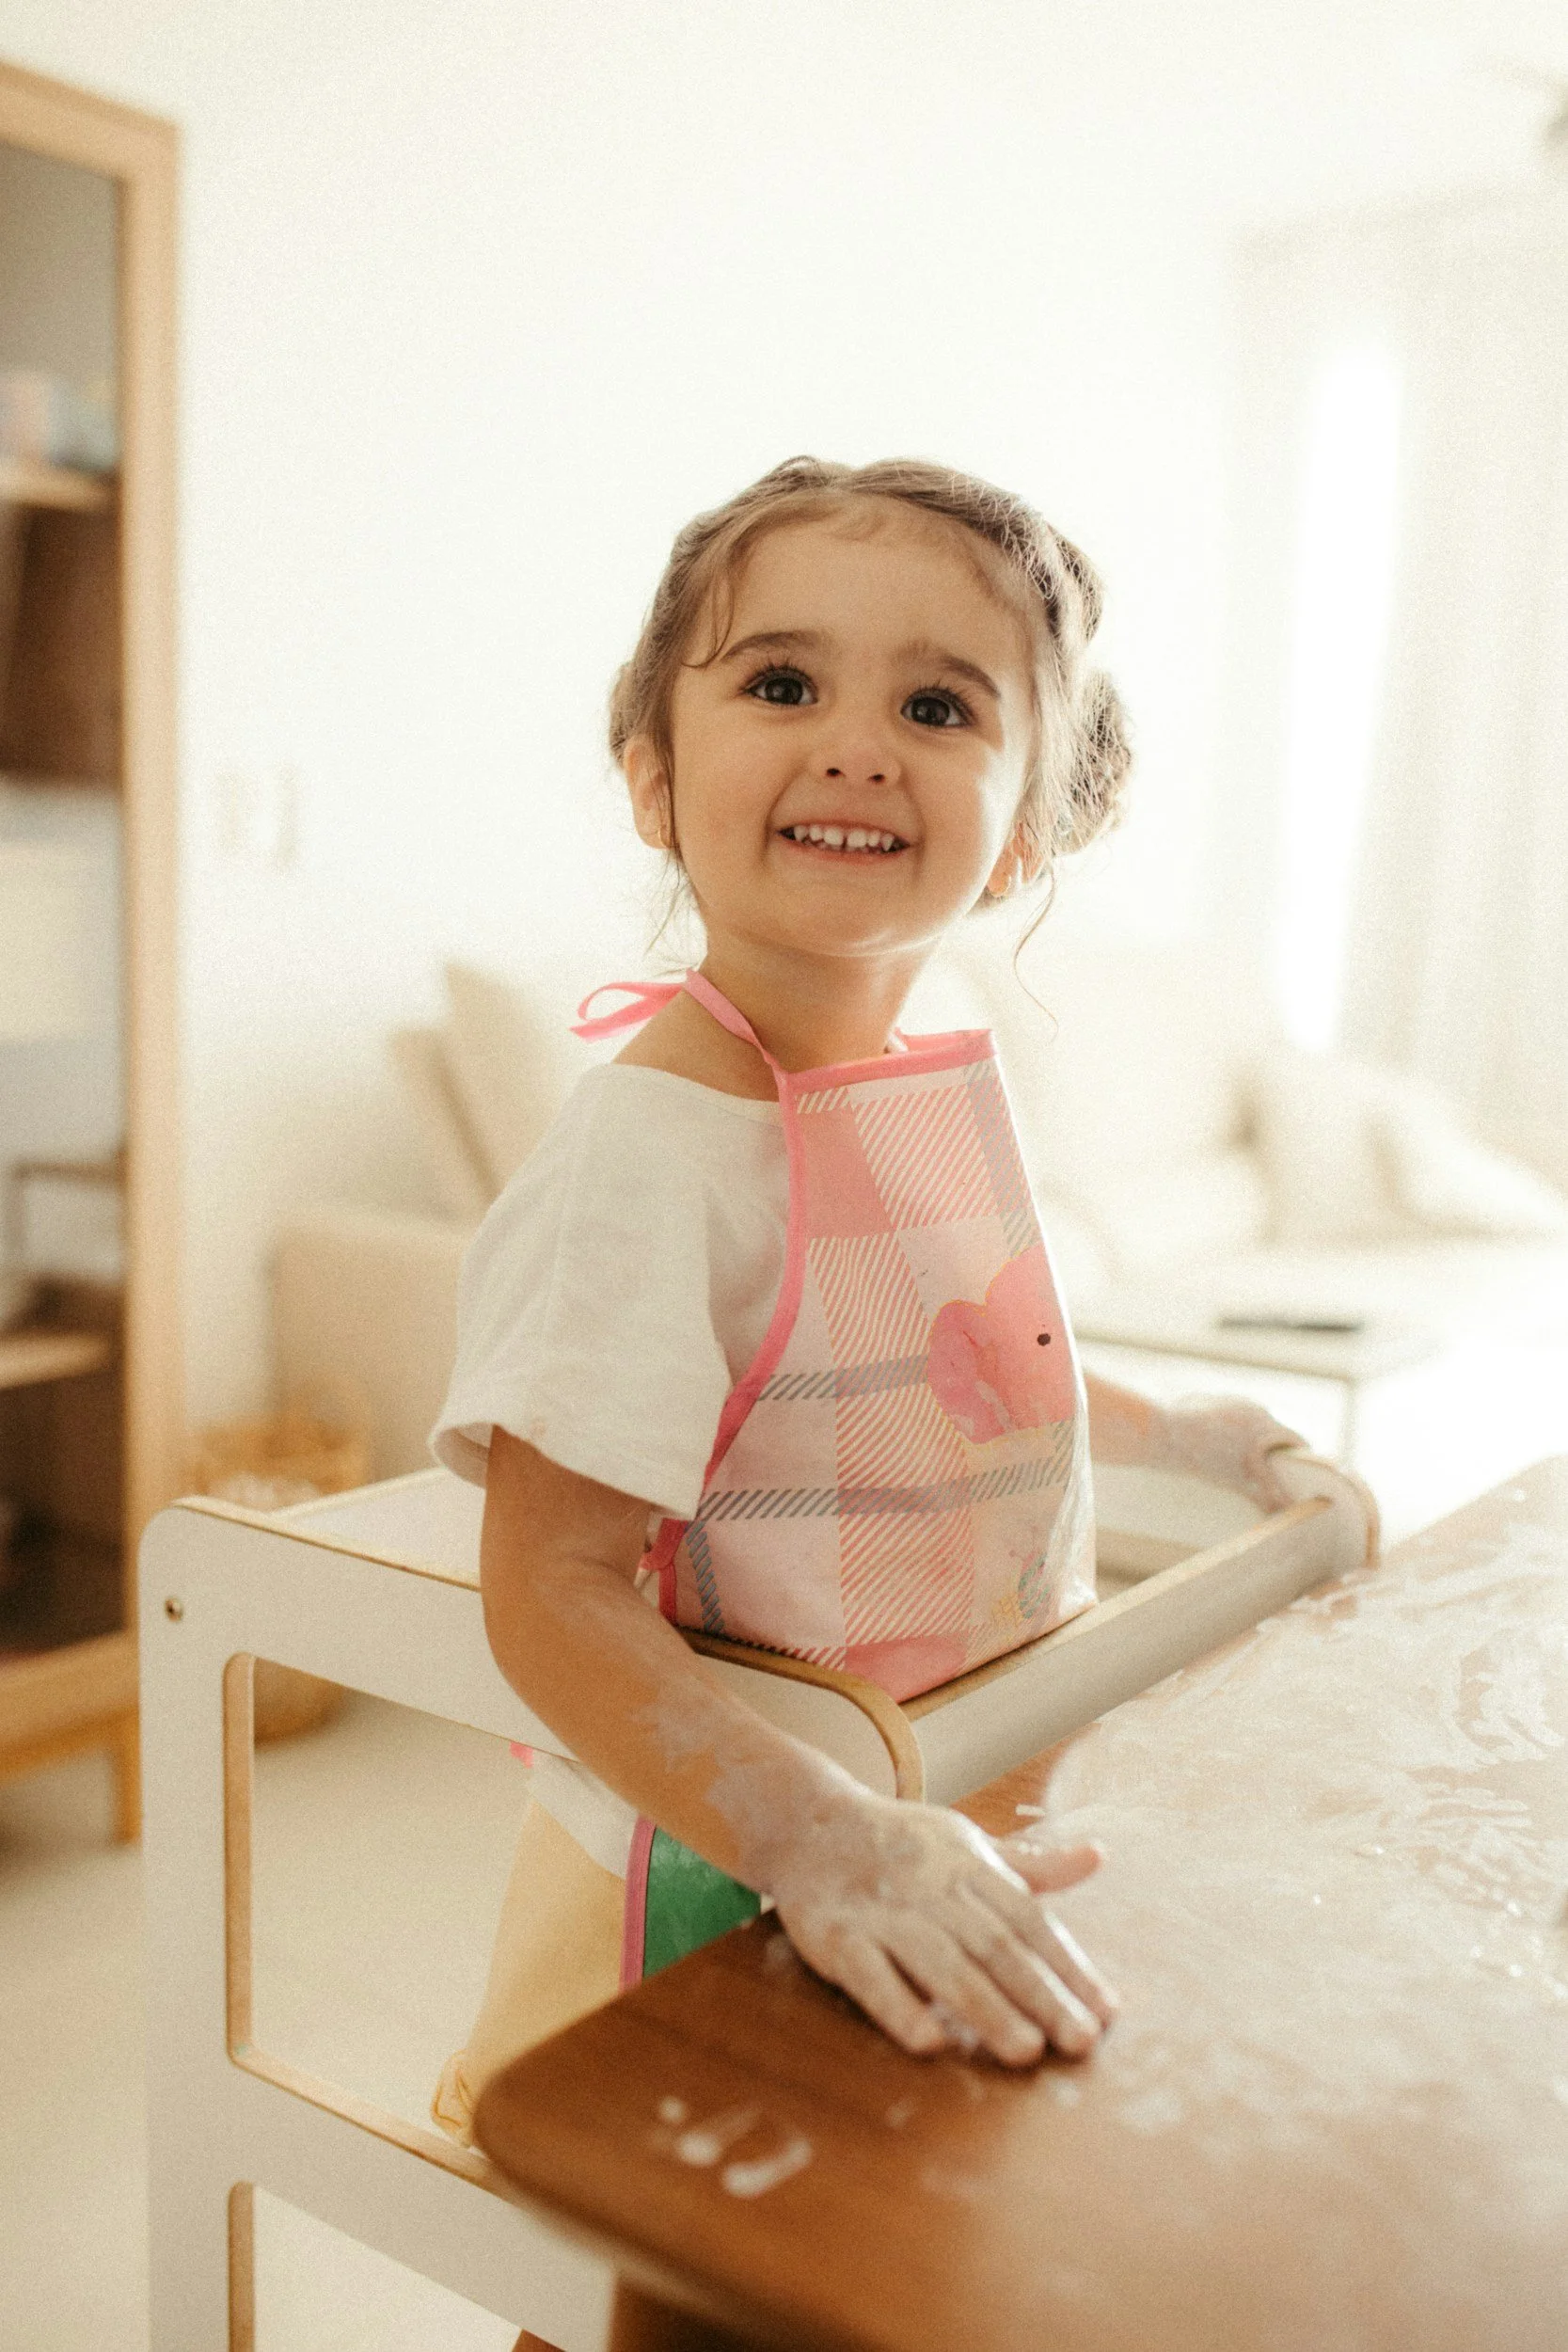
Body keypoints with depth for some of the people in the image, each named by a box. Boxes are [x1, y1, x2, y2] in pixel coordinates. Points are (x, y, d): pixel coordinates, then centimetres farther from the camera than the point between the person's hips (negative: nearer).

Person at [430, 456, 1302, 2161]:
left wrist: (1176, 1433, 25)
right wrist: (824, 1845, -37)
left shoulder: (951, 1083, -2)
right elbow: (552, 1593, -27)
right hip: (720, 1898, -7)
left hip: (975, 1852, 7)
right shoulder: (648, 1146, -26)